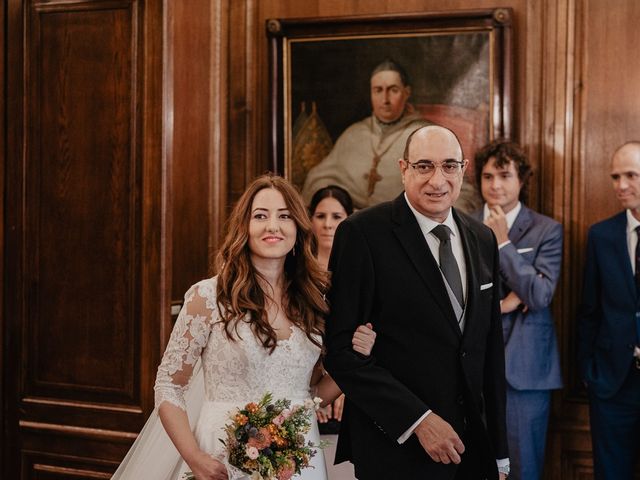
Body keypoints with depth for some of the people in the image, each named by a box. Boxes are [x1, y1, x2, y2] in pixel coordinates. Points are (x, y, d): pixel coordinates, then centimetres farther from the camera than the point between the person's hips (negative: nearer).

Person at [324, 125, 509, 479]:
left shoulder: (483, 240, 8)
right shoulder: (362, 234, -10)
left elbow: (491, 349, 12)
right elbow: (339, 349, -14)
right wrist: (417, 420, -18)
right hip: (397, 451, -5)